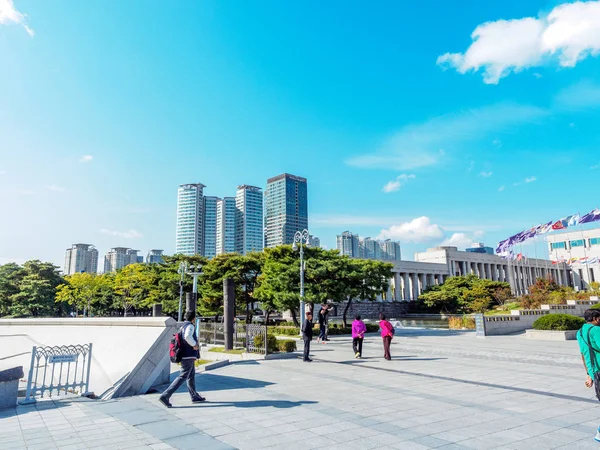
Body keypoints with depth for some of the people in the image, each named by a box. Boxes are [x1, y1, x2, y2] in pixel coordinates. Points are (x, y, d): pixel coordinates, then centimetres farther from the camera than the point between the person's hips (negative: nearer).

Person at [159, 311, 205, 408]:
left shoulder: (182, 326, 13)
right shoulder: (190, 326, -15)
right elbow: (187, 336, -34)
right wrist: (194, 344, -19)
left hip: (184, 355, 10)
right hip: (189, 356, -10)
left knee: (191, 376, 19)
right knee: (182, 377, -8)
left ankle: (195, 396, 29)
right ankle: (165, 396, -11)